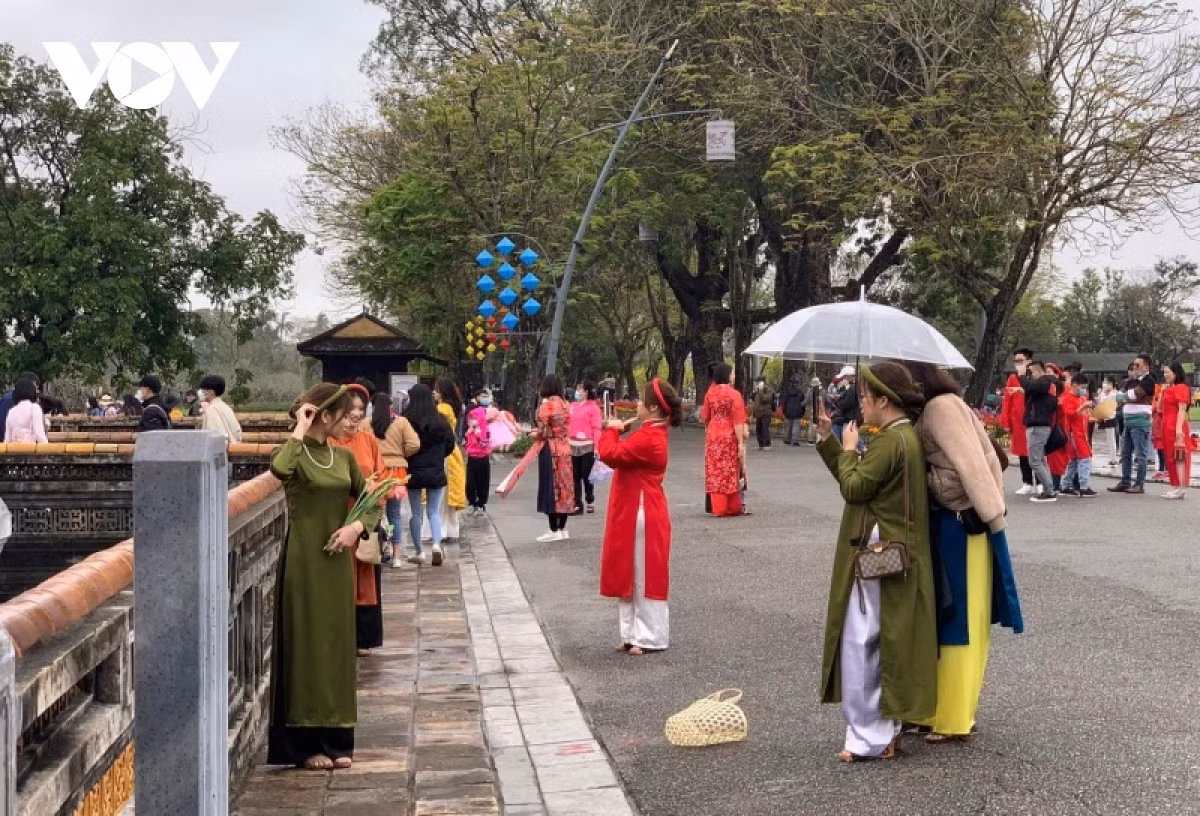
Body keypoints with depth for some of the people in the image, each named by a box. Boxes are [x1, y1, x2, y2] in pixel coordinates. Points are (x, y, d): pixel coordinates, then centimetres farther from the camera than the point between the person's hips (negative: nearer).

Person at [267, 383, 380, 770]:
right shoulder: (294, 454, -8)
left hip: (337, 563, 6)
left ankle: (337, 739, 16)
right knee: (306, 646, -2)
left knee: (337, 645, 8)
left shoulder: (343, 456, 9)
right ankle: (307, 743, 4)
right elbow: (279, 469, -33)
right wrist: (300, 431, -21)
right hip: (304, 562, -6)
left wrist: (357, 526, -6)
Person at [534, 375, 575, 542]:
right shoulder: (564, 404, 8)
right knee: (564, 485, 9)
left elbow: (543, 431, -15)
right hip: (564, 447, 7)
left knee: (551, 487, -2)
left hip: (550, 449, -7)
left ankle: (554, 531, -1)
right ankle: (562, 529, 13)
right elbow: (566, 426, 10)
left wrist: (535, 434, 7)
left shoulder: (546, 405, -12)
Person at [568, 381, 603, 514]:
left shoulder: (593, 407, -4)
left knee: (586, 475, 0)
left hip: (587, 446, -5)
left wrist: (597, 446, -14)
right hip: (573, 446, 5)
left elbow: (596, 428, -8)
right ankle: (577, 504, 8)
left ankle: (590, 502, 17)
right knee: (575, 476, 4)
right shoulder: (572, 406, 13)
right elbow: (568, 425, 14)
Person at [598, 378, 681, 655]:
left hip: (642, 516, -11)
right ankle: (636, 634, 21)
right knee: (633, 577, 14)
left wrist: (611, 430, -10)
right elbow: (624, 454, 16)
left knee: (645, 577, -3)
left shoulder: (648, 438, -21)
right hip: (634, 514, 11)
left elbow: (610, 454, -26)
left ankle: (651, 639, 4)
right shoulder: (653, 433, 13)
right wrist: (618, 431, 3)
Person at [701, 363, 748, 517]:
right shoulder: (734, 394, -12)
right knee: (731, 472, 6)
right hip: (730, 437, -3)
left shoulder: (710, 393, 0)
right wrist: (741, 442, -14)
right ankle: (733, 508, 13)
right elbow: (738, 421, -15)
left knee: (715, 471, 7)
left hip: (713, 436, 3)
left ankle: (718, 507, 6)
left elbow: (705, 417, 7)